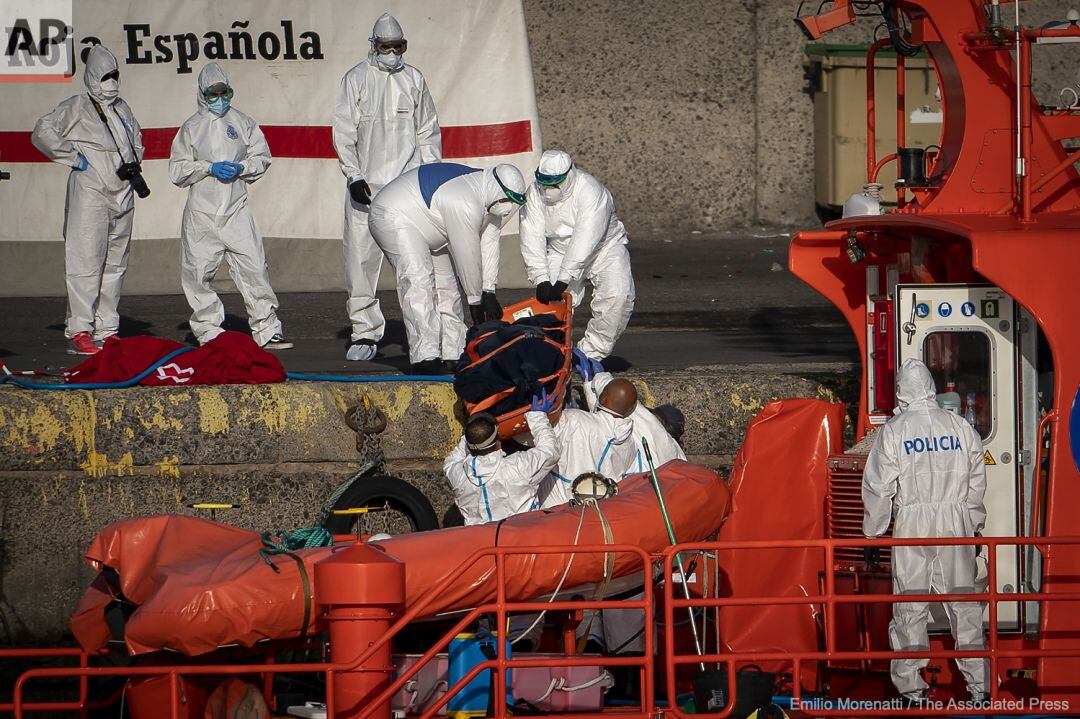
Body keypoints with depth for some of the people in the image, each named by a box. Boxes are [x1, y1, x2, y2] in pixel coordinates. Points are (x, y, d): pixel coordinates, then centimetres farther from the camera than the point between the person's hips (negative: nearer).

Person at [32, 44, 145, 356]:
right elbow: (42, 133, -12)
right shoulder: (75, 108, -3)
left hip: (122, 195, 7)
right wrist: (73, 157, -12)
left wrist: (133, 164, 14)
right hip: (89, 194, -7)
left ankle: (107, 330, 16)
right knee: (86, 262, -11)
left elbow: (137, 139, 33)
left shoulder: (122, 109, 18)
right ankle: (79, 331, -13)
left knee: (115, 264, 10)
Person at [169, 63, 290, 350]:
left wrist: (242, 168, -8)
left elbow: (261, 157, 12)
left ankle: (267, 331, -3)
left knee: (253, 268, -7)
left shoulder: (242, 122, 8)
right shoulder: (191, 127, 5)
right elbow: (177, 170, 2)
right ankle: (209, 331, 13)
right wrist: (209, 168, -11)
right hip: (201, 212, 0)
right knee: (198, 274, 0)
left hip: (236, 210, 0)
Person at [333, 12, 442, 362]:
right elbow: (344, 132, 2)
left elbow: (427, 132, 19)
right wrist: (354, 176, -8)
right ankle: (365, 333, 3)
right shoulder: (356, 79, 5)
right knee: (361, 259, -4)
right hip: (366, 186, -1)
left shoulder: (413, 79, 13)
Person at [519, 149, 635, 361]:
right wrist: (541, 279, -31)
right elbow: (532, 238, -19)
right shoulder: (535, 193, -14)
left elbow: (584, 240, -37)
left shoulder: (590, 191, -30)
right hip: (560, 253, 3)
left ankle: (591, 353, -18)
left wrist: (563, 280, -42)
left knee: (617, 294, -25)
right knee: (553, 303, -19)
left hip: (605, 250, -3)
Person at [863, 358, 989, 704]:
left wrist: (873, 534, 4)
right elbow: (976, 483, 10)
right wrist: (975, 526, 22)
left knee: (910, 607, 4)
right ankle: (978, 683, 8)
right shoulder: (961, 428, 3)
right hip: (956, 524, 2)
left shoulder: (894, 432, -5)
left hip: (913, 525, -2)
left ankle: (912, 685, 4)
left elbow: (878, 488, -4)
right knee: (964, 602, 7)